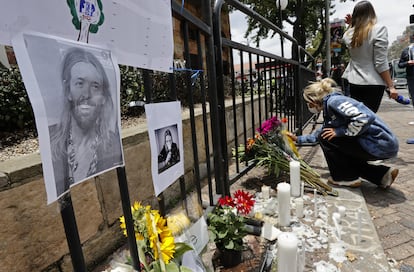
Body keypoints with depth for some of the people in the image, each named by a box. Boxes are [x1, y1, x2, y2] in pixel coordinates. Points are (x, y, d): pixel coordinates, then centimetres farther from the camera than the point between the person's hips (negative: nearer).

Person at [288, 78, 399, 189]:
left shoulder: (333, 101, -15)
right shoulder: (328, 107, 14)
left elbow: (365, 118, -28)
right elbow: (319, 135, 25)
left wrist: (339, 132, -18)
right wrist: (298, 138, 29)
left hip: (381, 145, -10)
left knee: (327, 137, -8)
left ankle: (347, 178, 6)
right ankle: (383, 174, 20)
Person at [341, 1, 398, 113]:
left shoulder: (348, 34, 4)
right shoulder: (379, 29, -8)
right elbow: (381, 63, -12)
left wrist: (351, 25, 21)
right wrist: (391, 86, -6)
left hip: (354, 83, 4)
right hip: (373, 83, -4)